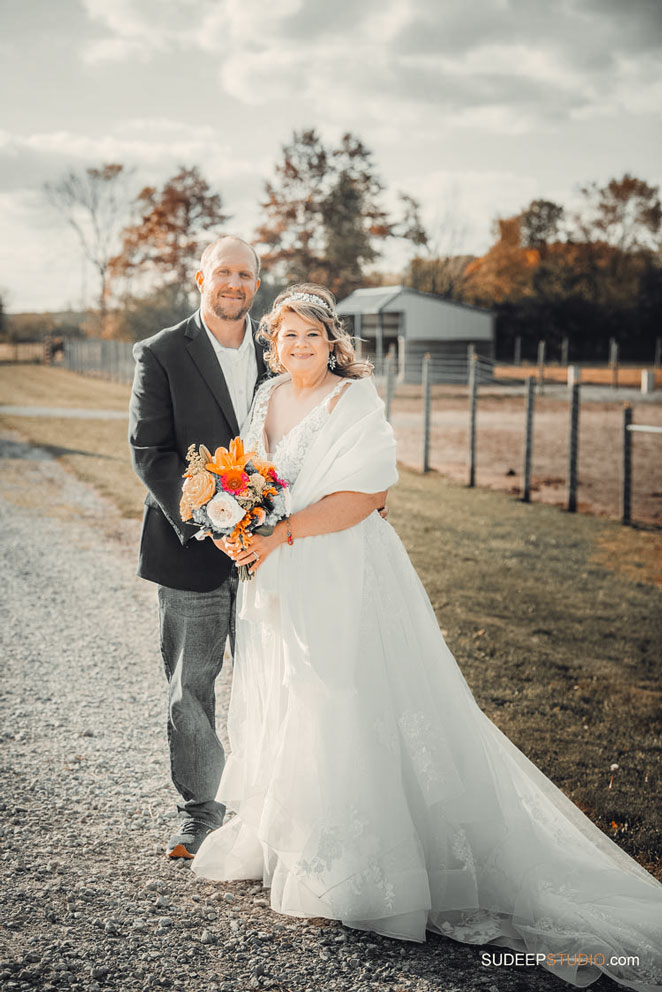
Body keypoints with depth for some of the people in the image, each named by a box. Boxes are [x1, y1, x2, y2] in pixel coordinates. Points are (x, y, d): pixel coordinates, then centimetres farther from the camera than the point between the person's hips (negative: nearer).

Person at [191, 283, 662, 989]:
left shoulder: (355, 401, -12)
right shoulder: (267, 399, 10)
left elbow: (361, 496, -19)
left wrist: (281, 534, -22)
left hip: (343, 579, -7)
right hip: (278, 584, 7)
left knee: (341, 709, -4)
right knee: (279, 708, 15)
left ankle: (350, 869, 8)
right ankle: (281, 837, 32)